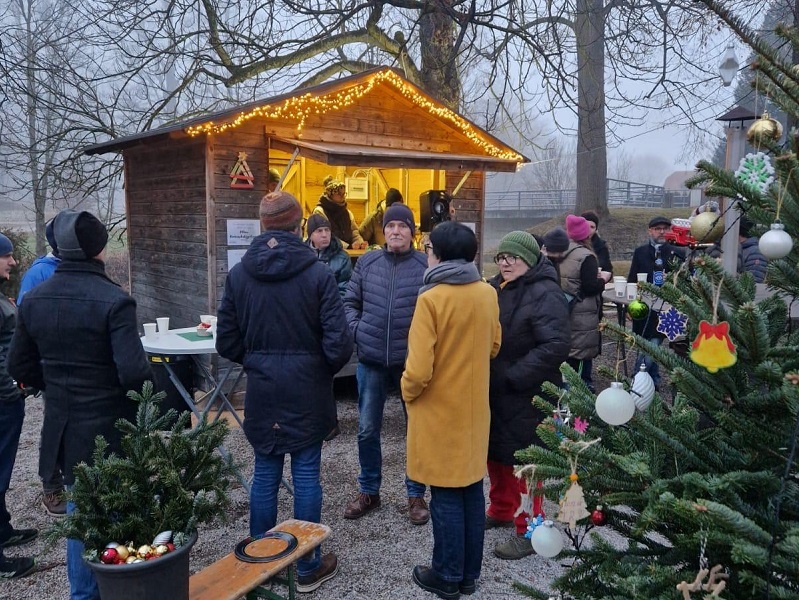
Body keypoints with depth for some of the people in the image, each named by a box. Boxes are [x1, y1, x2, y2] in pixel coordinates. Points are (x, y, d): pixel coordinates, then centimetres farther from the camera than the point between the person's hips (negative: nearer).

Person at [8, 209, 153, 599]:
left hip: (62, 426, 6)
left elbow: (20, 367, 7)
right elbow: (134, 371, -26)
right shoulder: (113, 300, -20)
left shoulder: (34, 300, 0)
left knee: (79, 512, 20)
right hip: (109, 427, -6)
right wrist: (147, 393, -5)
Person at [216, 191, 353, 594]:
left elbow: (226, 342, 1)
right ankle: (308, 567, 20)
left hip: (261, 390, 3)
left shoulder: (238, 274, -3)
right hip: (307, 391, -3)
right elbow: (338, 345, -15)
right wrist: (325, 369, 6)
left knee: (265, 474, 14)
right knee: (306, 475, 7)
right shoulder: (317, 274, -12)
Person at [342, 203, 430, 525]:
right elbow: (350, 302, 10)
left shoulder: (426, 266, -6)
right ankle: (368, 491, 30)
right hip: (371, 360, 2)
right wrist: (356, 330, -4)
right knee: (367, 430, 11)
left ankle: (416, 494, 28)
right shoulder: (367, 262, 3)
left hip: (412, 360, -2)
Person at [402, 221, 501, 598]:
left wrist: (407, 393, -4)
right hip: (474, 407, 6)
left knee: (446, 496, 7)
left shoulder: (431, 298, -20)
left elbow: (418, 370, -22)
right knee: (472, 491, 15)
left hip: (440, 410, -6)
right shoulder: (488, 294, -2)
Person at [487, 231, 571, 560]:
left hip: (524, 396, -8)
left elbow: (556, 346, -25)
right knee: (495, 453, 20)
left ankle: (528, 529, 17)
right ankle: (501, 510, 39)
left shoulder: (545, 295, -17)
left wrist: (513, 377, -24)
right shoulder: (496, 288, 8)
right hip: (493, 391, 8)